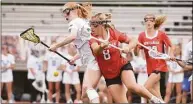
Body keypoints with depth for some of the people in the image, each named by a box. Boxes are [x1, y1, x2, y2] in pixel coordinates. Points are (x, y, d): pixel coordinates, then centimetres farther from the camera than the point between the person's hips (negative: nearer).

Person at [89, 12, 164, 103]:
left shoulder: (114, 33, -9)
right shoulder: (93, 38, -13)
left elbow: (133, 41, 0)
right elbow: (95, 50, -36)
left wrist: (128, 48, -22)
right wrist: (101, 46, -59)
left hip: (122, 66, -1)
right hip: (109, 75, 2)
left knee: (132, 86, -29)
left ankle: (153, 98, -6)